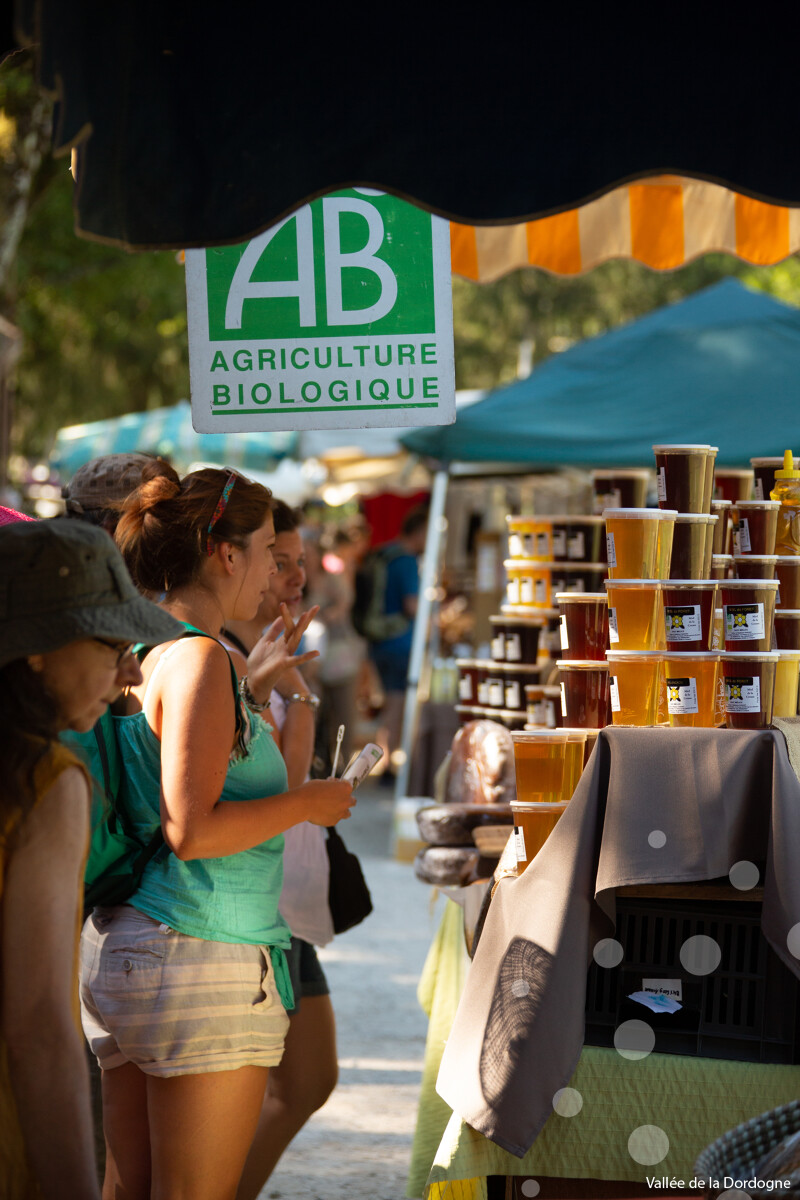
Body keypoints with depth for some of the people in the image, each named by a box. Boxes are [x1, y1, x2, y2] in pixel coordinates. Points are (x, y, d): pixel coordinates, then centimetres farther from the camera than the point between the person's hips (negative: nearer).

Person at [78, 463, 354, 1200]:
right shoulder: (197, 656, -14)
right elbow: (192, 830, -21)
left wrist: (251, 690, 22)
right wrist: (307, 803, -8)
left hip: (121, 945, 9)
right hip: (202, 955, -9)